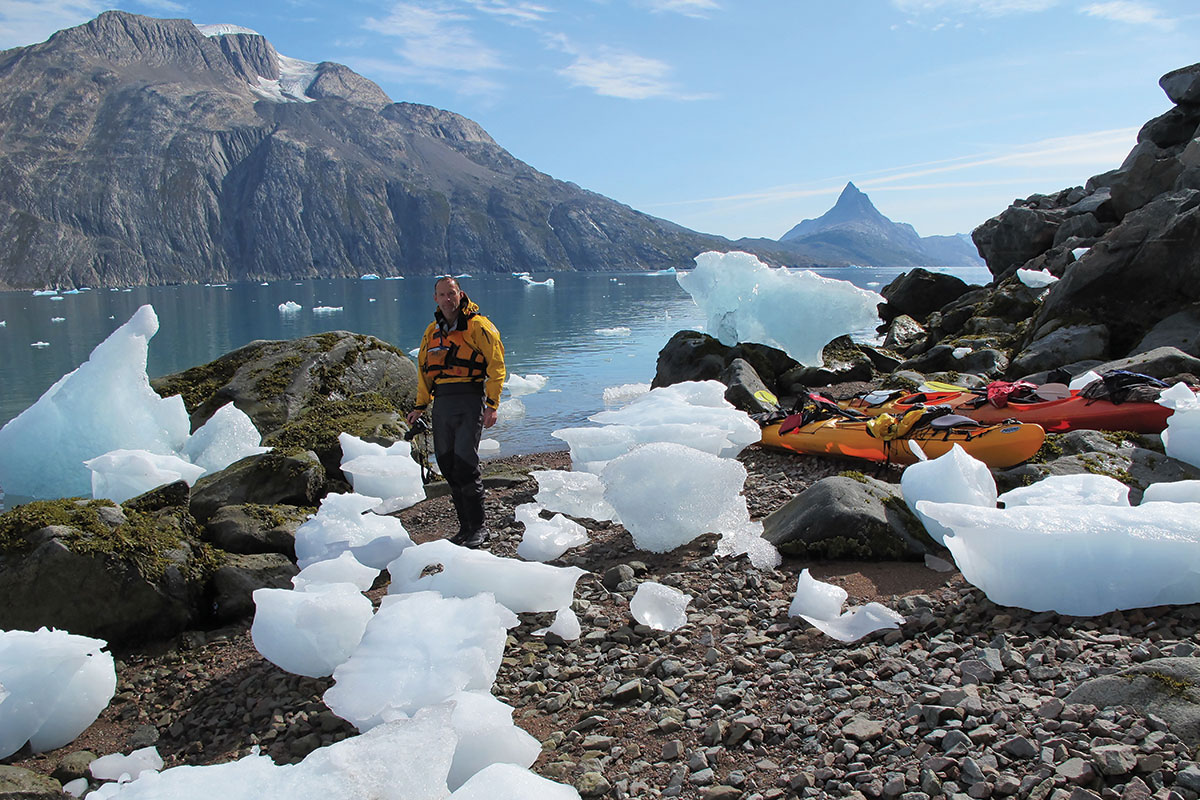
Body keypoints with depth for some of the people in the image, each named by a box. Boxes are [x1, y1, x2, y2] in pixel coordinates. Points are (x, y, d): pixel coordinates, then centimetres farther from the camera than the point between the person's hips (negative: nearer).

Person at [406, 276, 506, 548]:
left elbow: (496, 365, -6)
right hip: (442, 403, 6)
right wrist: (420, 406, 20)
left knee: (465, 462, -12)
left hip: (470, 400, -6)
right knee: (447, 464, 5)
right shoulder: (432, 331, 17)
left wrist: (492, 405, -13)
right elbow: (424, 368, 26)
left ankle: (479, 527, 0)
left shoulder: (478, 326, -2)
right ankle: (465, 526, 16)